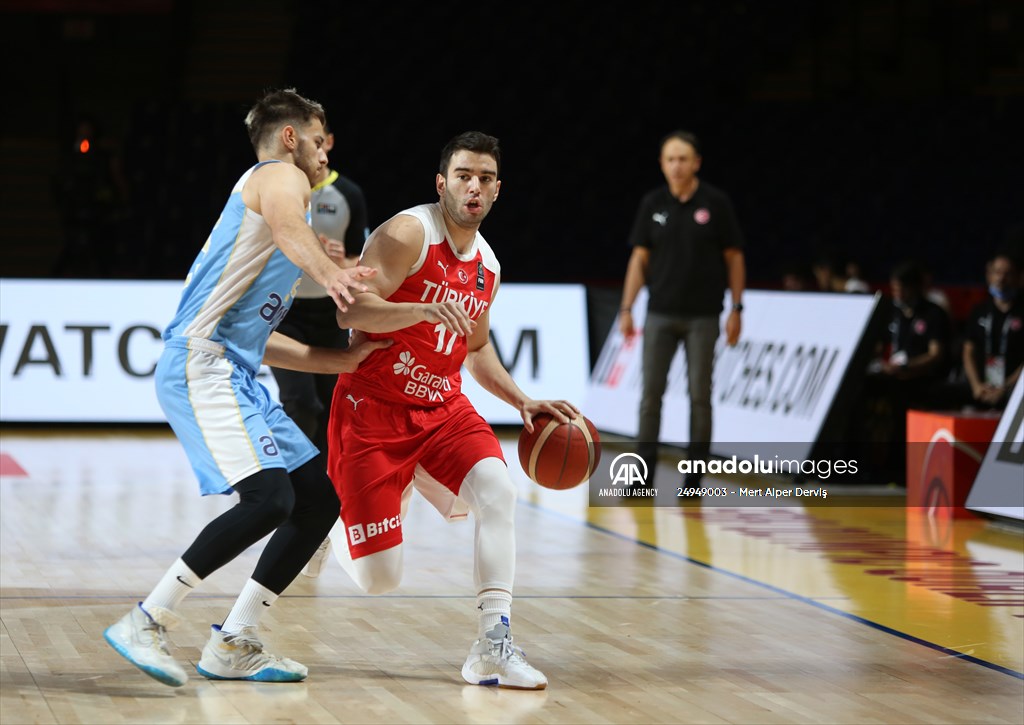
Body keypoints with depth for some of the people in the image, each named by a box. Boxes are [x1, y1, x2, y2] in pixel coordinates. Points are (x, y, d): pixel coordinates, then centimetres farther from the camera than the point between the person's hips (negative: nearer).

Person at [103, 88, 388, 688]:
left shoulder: (273, 187, 30)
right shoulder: (280, 175, 1)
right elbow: (286, 225, -27)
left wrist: (342, 361, 26)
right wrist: (328, 272, -48)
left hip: (234, 373, 11)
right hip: (202, 365, -11)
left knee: (321, 499, 9)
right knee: (269, 498, -25)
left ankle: (232, 646, 10)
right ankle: (146, 625, -19)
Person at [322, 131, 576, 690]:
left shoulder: (487, 266, 10)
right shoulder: (409, 233, -14)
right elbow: (350, 312, -24)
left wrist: (522, 402, 12)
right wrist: (424, 310, -39)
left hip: (441, 407, 6)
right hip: (373, 407, -6)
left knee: (497, 489, -24)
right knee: (378, 580, -7)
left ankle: (492, 645, -22)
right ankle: (337, 524, 32)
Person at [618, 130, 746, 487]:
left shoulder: (716, 202, -2)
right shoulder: (653, 203, 4)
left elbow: (734, 257, 1)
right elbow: (639, 258, 8)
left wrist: (736, 309, -4)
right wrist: (626, 308, 2)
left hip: (703, 316, -2)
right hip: (660, 314, 2)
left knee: (700, 395, 1)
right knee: (651, 393, -3)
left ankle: (694, 477, 8)